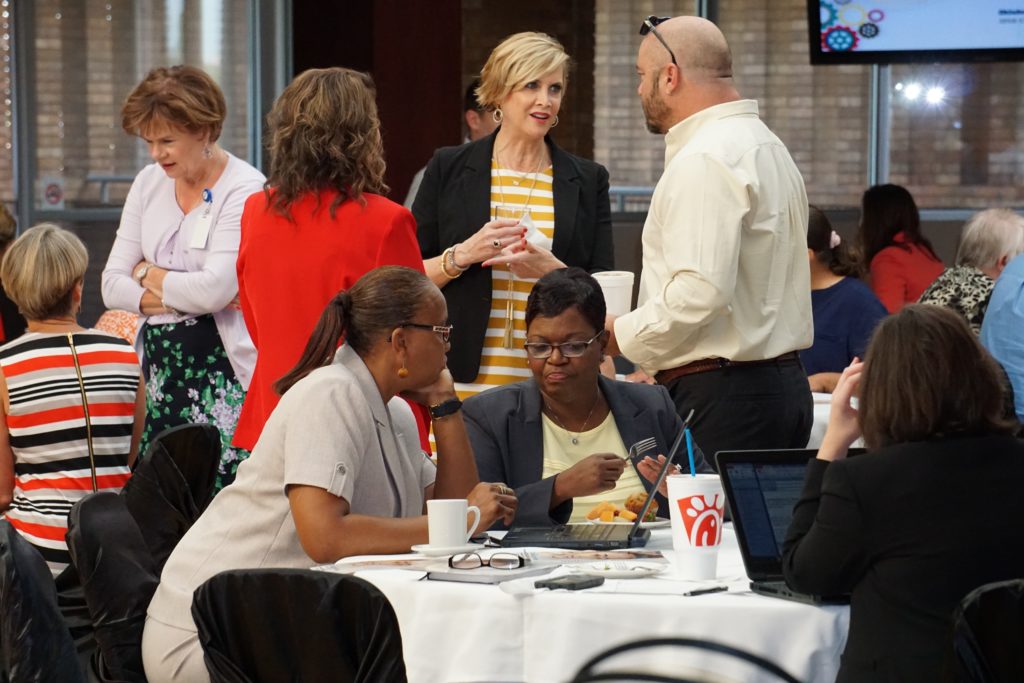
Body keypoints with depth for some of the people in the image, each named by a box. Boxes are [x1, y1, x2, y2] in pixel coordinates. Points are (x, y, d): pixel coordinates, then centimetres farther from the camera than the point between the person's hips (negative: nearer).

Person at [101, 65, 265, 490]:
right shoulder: (149, 184, 11)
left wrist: (149, 274, -2)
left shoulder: (245, 191, -10)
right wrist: (177, 296, -9)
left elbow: (214, 289, -19)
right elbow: (112, 286, 7)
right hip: (160, 371, 6)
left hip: (222, 374, -6)